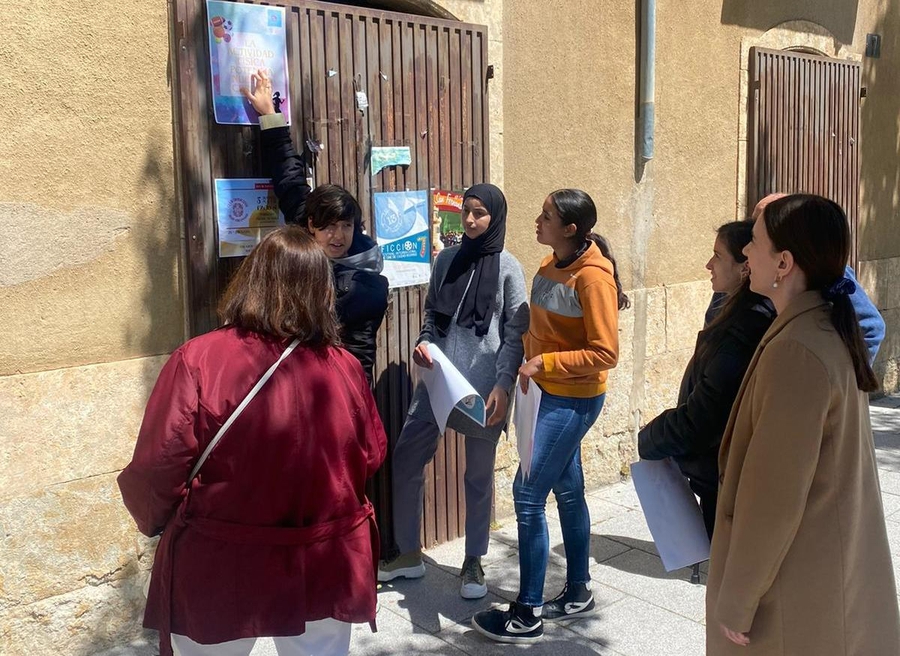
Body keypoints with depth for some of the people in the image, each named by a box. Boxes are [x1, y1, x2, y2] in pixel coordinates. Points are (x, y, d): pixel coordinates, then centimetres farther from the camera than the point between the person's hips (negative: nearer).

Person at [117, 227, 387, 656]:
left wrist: (156, 521, 6)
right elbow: (371, 456, 3)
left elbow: (157, 468, -16)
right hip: (324, 569, 2)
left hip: (221, 571, -2)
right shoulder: (344, 367, -9)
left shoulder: (198, 360, -17)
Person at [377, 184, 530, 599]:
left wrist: (503, 385, -15)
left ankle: (474, 562, 24)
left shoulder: (507, 268, -3)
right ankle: (409, 553, 20)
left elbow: (516, 332, -5)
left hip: (483, 387, -4)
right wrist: (424, 344, -5)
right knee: (406, 457, 3)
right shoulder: (447, 260, 8)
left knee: (479, 474, 8)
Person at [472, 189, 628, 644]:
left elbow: (605, 353, -21)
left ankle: (527, 615, 6)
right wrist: (526, 354, 2)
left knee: (528, 496, -6)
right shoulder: (551, 266, 6)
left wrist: (544, 363, -22)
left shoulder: (592, 276, -20)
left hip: (573, 400, -9)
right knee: (567, 491, 17)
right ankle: (578, 593, 33)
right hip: (549, 393, 9)